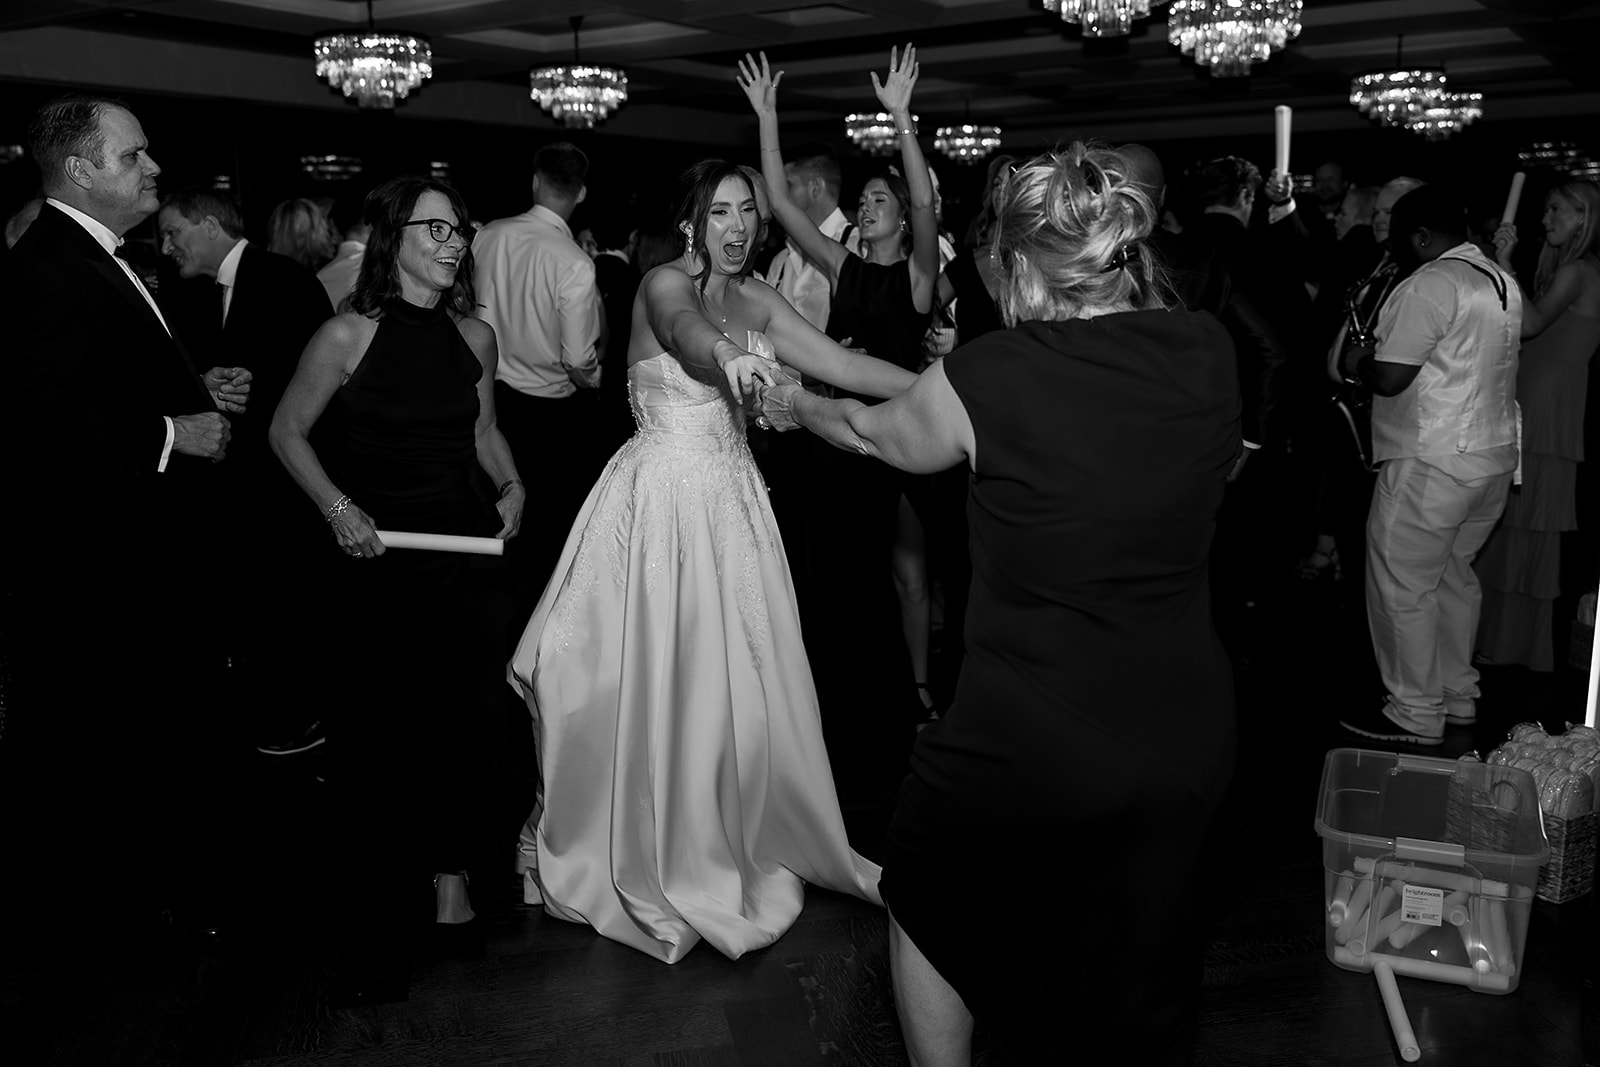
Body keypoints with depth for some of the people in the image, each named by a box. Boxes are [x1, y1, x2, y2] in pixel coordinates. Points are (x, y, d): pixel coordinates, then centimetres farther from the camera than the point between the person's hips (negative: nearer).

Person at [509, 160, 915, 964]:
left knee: (736, 678, 10)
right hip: (660, 498, -6)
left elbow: (840, 363, 1)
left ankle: (735, 836, 27)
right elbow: (685, 332, -33)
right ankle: (646, 847, 20)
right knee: (652, 676, 2)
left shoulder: (756, 299, 9)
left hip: (728, 501, 6)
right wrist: (728, 354, -56)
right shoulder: (663, 284, -9)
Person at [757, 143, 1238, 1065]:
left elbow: (881, 433, 6)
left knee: (928, 905, 27)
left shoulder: (985, 377, -16)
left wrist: (798, 405, 29)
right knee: (1147, 985, 25)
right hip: (1187, 741, 4)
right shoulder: (1209, 353, -7)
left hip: (1026, 744, -4)